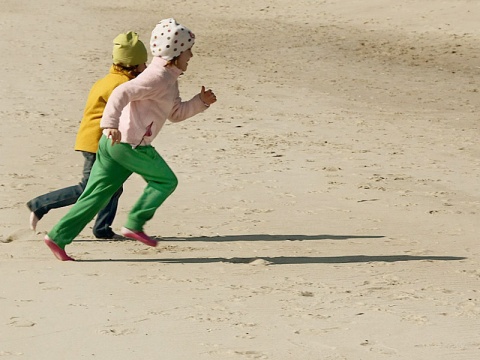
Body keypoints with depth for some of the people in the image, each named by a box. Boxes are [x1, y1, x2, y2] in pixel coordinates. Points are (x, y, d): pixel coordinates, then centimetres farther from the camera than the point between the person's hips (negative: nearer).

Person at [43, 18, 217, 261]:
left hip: (113, 142, 10)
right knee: (166, 181, 6)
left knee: (96, 195, 7)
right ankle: (134, 225, 5)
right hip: (130, 144, -10)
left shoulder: (169, 79, 21)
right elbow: (122, 93, -25)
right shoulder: (157, 77, -12)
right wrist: (111, 122, -37)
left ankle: (58, 237, 4)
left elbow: (176, 114, 30)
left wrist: (201, 102, 17)